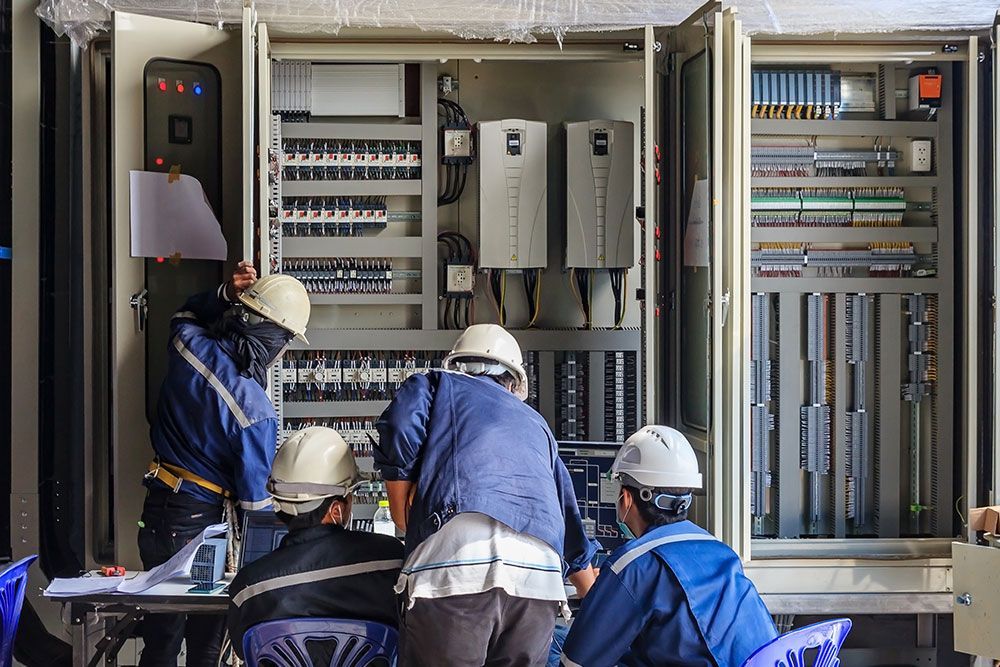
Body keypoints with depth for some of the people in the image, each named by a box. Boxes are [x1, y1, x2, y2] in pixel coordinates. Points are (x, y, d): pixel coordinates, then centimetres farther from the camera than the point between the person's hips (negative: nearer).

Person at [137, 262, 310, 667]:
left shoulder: (188, 345, -8)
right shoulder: (255, 412, -24)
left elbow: (185, 315, 19)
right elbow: (255, 499, -16)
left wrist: (226, 295, 3)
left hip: (156, 509, 6)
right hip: (200, 523, -6)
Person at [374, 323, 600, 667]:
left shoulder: (436, 384, 25)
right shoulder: (535, 423, 36)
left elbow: (399, 431, 1)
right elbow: (573, 531, 41)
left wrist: (405, 525, 14)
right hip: (540, 577, 4)